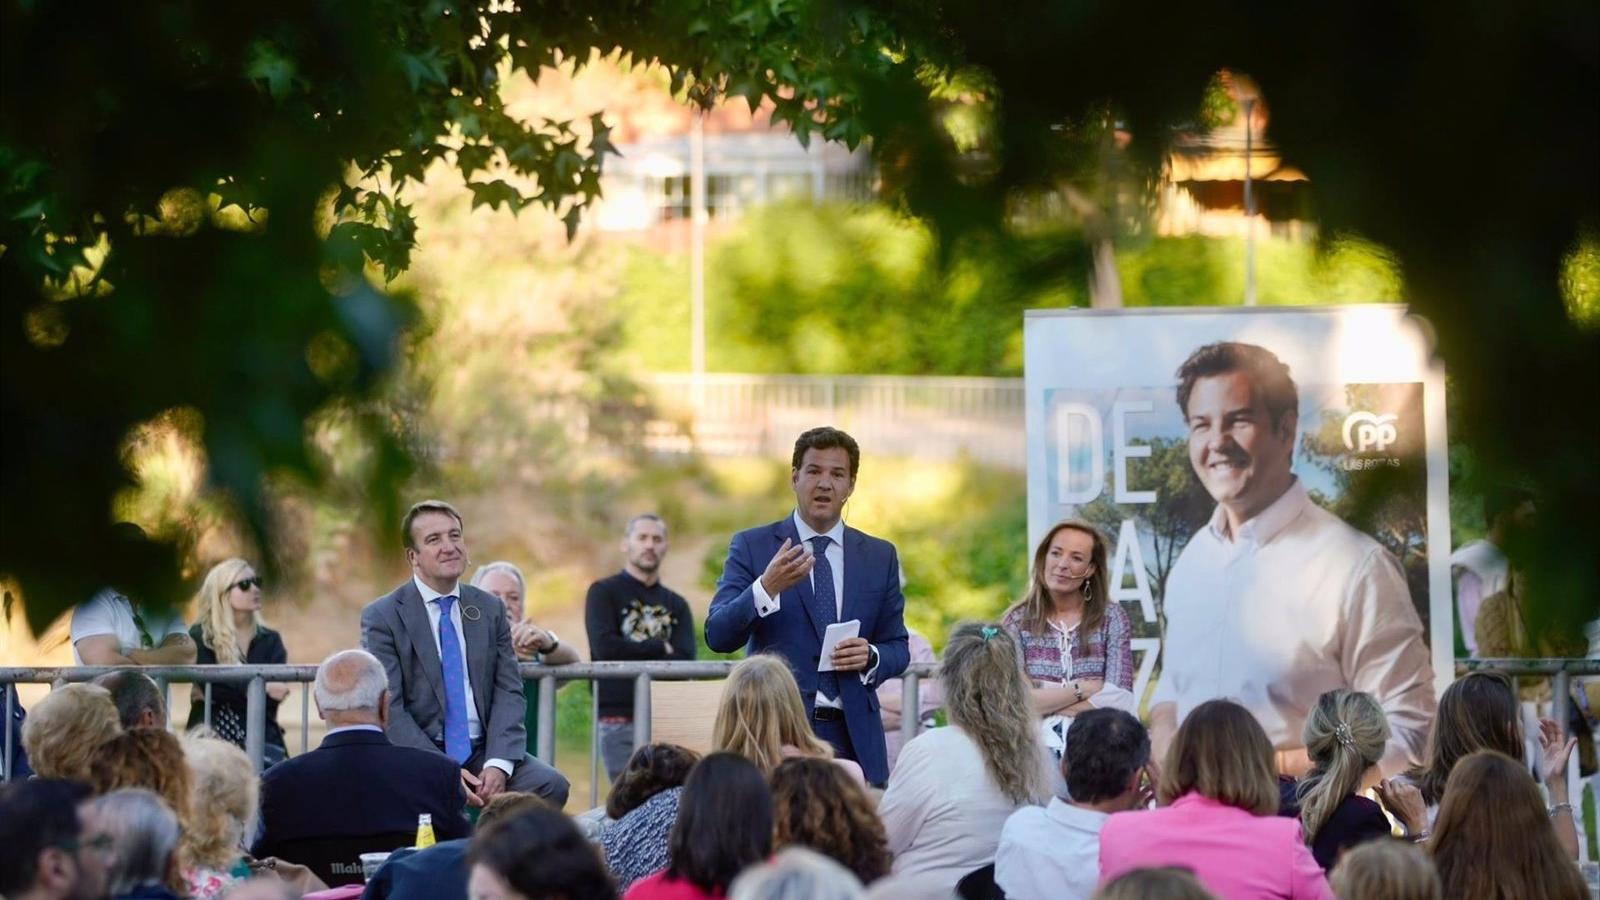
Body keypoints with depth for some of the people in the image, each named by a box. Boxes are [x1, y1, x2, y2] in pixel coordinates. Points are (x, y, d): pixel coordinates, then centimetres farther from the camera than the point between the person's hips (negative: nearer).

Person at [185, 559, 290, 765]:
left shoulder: (270, 640, 13)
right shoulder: (200, 636, 6)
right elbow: (210, 683, -10)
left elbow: (274, 697, -1)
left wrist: (222, 693, -9)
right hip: (212, 739, -2)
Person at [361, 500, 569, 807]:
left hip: (482, 752, 4)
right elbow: (388, 710, -7)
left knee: (551, 786, -22)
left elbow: (508, 692, 6)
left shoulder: (490, 609, 13)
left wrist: (498, 764, -12)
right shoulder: (382, 617, -1)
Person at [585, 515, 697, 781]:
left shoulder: (676, 604, 18)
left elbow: (685, 659, 2)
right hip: (620, 719, -3)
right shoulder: (603, 592, 8)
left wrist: (633, 653, -10)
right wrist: (661, 648, -1)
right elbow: (604, 646, -9)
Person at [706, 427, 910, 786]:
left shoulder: (880, 556, 13)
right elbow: (718, 636, -6)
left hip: (855, 738, 3)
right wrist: (767, 588, -22)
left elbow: (898, 648, 15)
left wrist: (871, 657, -8)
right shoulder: (752, 547, 4)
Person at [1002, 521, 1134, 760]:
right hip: (1037, 740, 0)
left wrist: (1042, 701, -4)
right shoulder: (1017, 621, 8)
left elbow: (1120, 700, -4)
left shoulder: (1111, 617, 7)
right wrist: (1082, 689, -4)